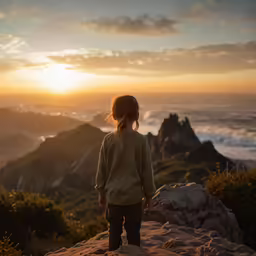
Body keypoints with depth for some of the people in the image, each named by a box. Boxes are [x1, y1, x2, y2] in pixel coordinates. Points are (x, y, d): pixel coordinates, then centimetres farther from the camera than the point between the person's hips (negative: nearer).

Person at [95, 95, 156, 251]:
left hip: (113, 195, 2)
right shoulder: (141, 140, -12)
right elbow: (147, 170, -5)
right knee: (133, 233, 10)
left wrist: (101, 192, 14)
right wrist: (149, 194, 7)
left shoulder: (108, 140, -7)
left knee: (114, 233, 14)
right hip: (134, 196, -2)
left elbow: (102, 170, 0)